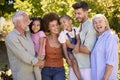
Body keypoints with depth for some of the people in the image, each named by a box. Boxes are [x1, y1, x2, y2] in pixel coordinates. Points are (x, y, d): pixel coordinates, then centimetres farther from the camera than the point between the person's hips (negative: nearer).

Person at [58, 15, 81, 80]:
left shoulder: (75, 29, -9)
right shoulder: (62, 34, -21)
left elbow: (78, 39, -11)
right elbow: (64, 47, -19)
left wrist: (77, 45, -36)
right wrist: (67, 58, -18)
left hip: (75, 49, 6)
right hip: (68, 51, -6)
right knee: (74, 61, -22)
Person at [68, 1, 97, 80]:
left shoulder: (91, 27, -13)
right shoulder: (78, 28, 12)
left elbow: (87, 50, -19)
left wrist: (70, 45, -11)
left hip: (86, 68, -7)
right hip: (74, 66, 7)